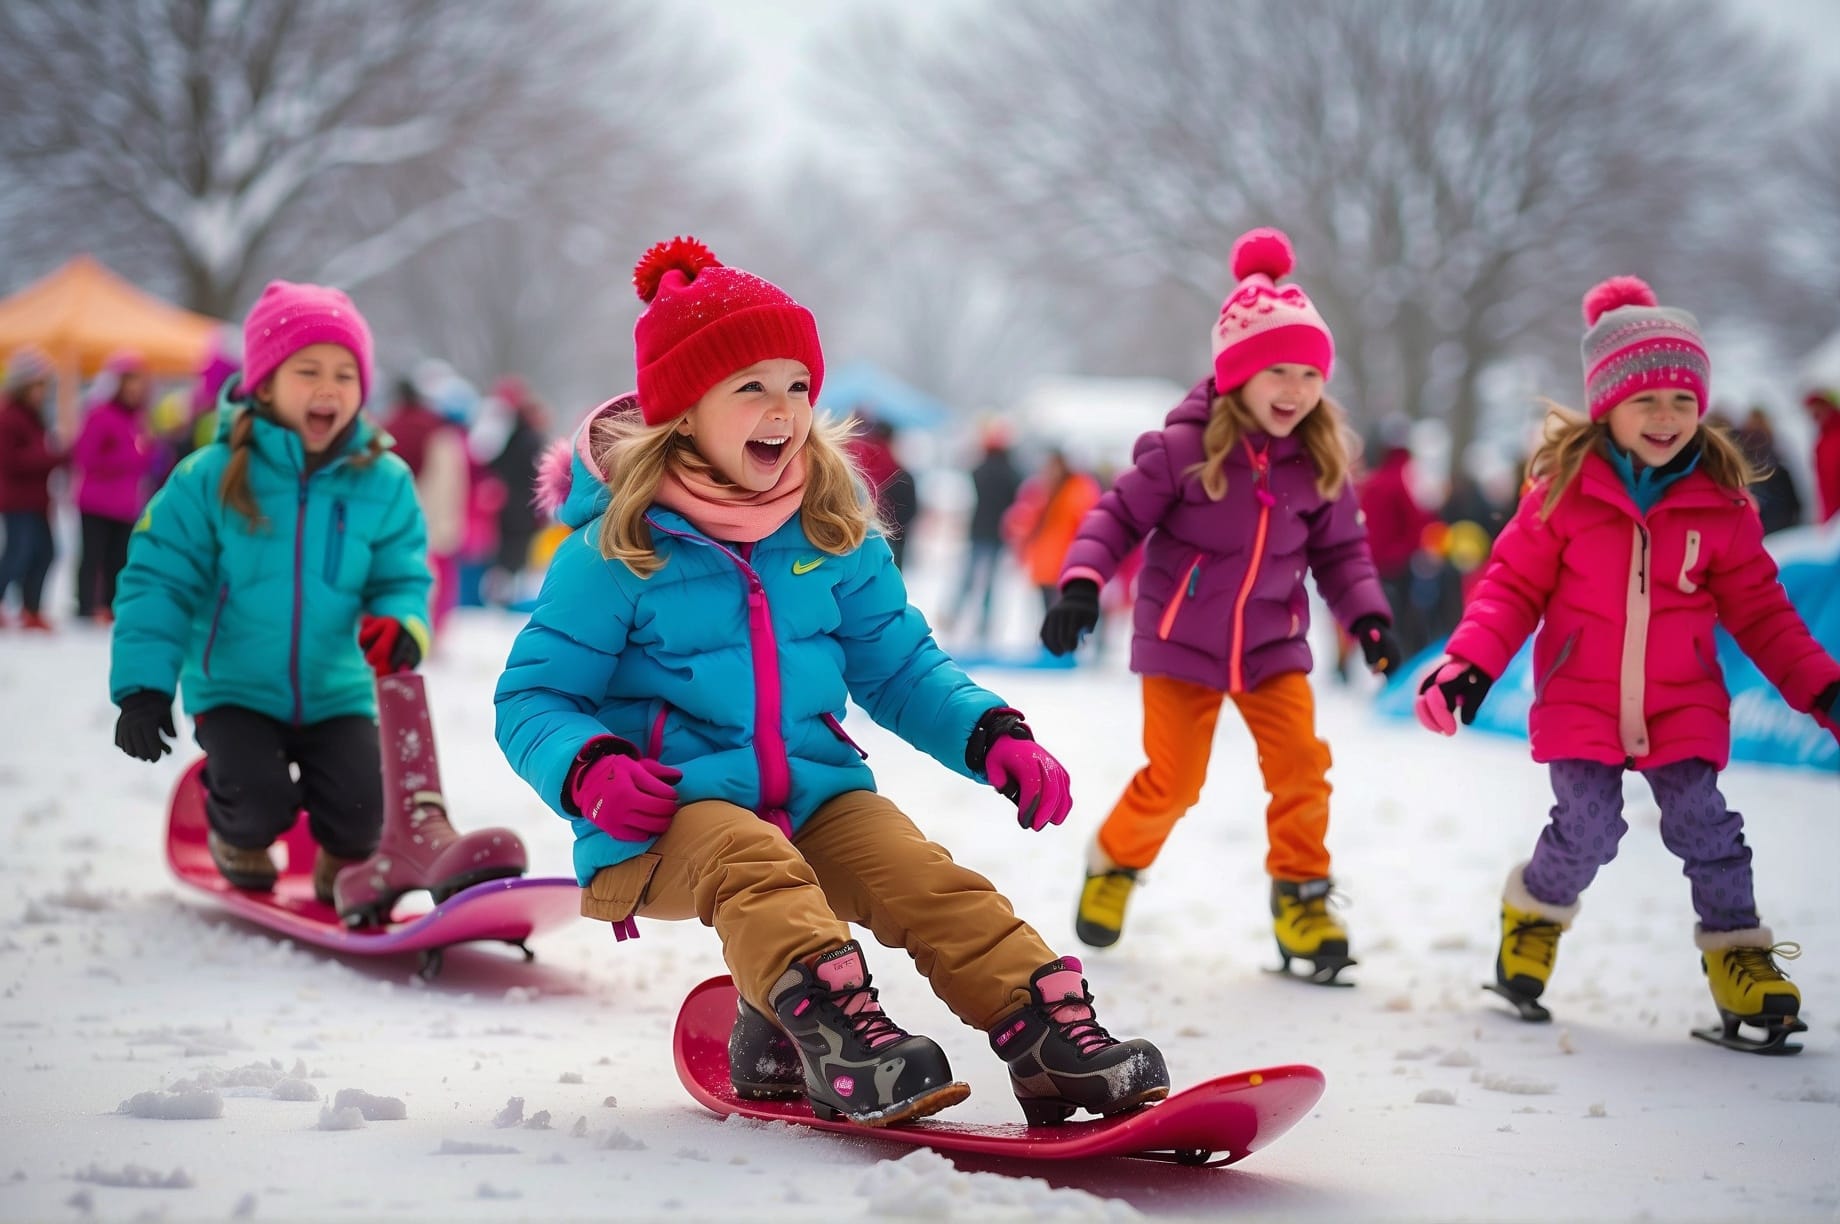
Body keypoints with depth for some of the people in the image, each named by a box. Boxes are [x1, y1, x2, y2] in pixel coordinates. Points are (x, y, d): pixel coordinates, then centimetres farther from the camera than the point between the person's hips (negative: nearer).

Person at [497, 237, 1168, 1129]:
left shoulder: (834, 533, 9)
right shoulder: (619, 551, -4)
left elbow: (900, 668, 17)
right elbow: (532, 697, 0)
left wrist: (992, 737, 0)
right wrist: (591, 771, -21)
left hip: (816, 794, 4)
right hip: (665, 817, -3)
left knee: (924, 877, -23)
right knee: (755, 869, -36)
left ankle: (1052, 1034, -32)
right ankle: (838, 1034, -54)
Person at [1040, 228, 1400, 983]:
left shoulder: (1322, 460, -4)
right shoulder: (1186, 447, -16)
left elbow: (1341, 550, 5)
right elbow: (1120, 514, -10)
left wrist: (1367, 617, -10)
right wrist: (1081, 583, -23)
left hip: (1273, 643, 3)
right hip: (1181, 639, -3)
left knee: (1301, 763, -10)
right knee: (1173, 780, -1)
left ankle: (1300, 894, 8)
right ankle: (1115, 863, 28)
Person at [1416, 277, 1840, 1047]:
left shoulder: (1720, 500, -3)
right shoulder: (1564, 486, -8)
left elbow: (1759, 611, 5)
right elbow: (1514, 585, -2)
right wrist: (1469, 663, -14)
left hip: (1683, 707, 2)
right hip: (1580, 702, -1)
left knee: (1703, 826, -5)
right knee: (1587, 833, -9)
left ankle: (1737, 952, 14)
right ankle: (1536, 917, 21)